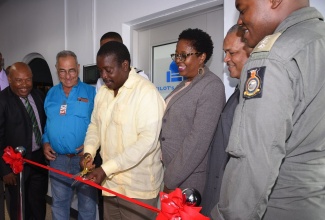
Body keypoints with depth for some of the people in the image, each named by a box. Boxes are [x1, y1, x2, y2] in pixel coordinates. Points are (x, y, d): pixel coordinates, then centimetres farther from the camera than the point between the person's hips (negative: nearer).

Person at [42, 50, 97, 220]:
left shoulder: (91, 92, -4)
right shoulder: (51, 94, 9)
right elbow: (47, 122, 17)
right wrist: (45, 142, 3)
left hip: (84, 158, -3)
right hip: (57, 159, 4)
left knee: (87, 204, 10)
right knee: (59, 204, 18)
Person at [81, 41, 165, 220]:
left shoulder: (146, 92, -17)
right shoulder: (103, 92, 7)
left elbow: (148, 140, -23)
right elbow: (95, 125, 16)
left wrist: (106, 168, -25)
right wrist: (89, 151, -4)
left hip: (138, 187, -6)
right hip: (110, 182, 7)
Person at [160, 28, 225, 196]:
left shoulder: (211, 86, -15)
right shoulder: (184, 85, 10)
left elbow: (199, 140, -21)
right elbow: (171, 129, 10)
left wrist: (172, 180, -17)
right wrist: (169, 175, 7)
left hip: (190, 178, -7)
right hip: (171, 171, 7)